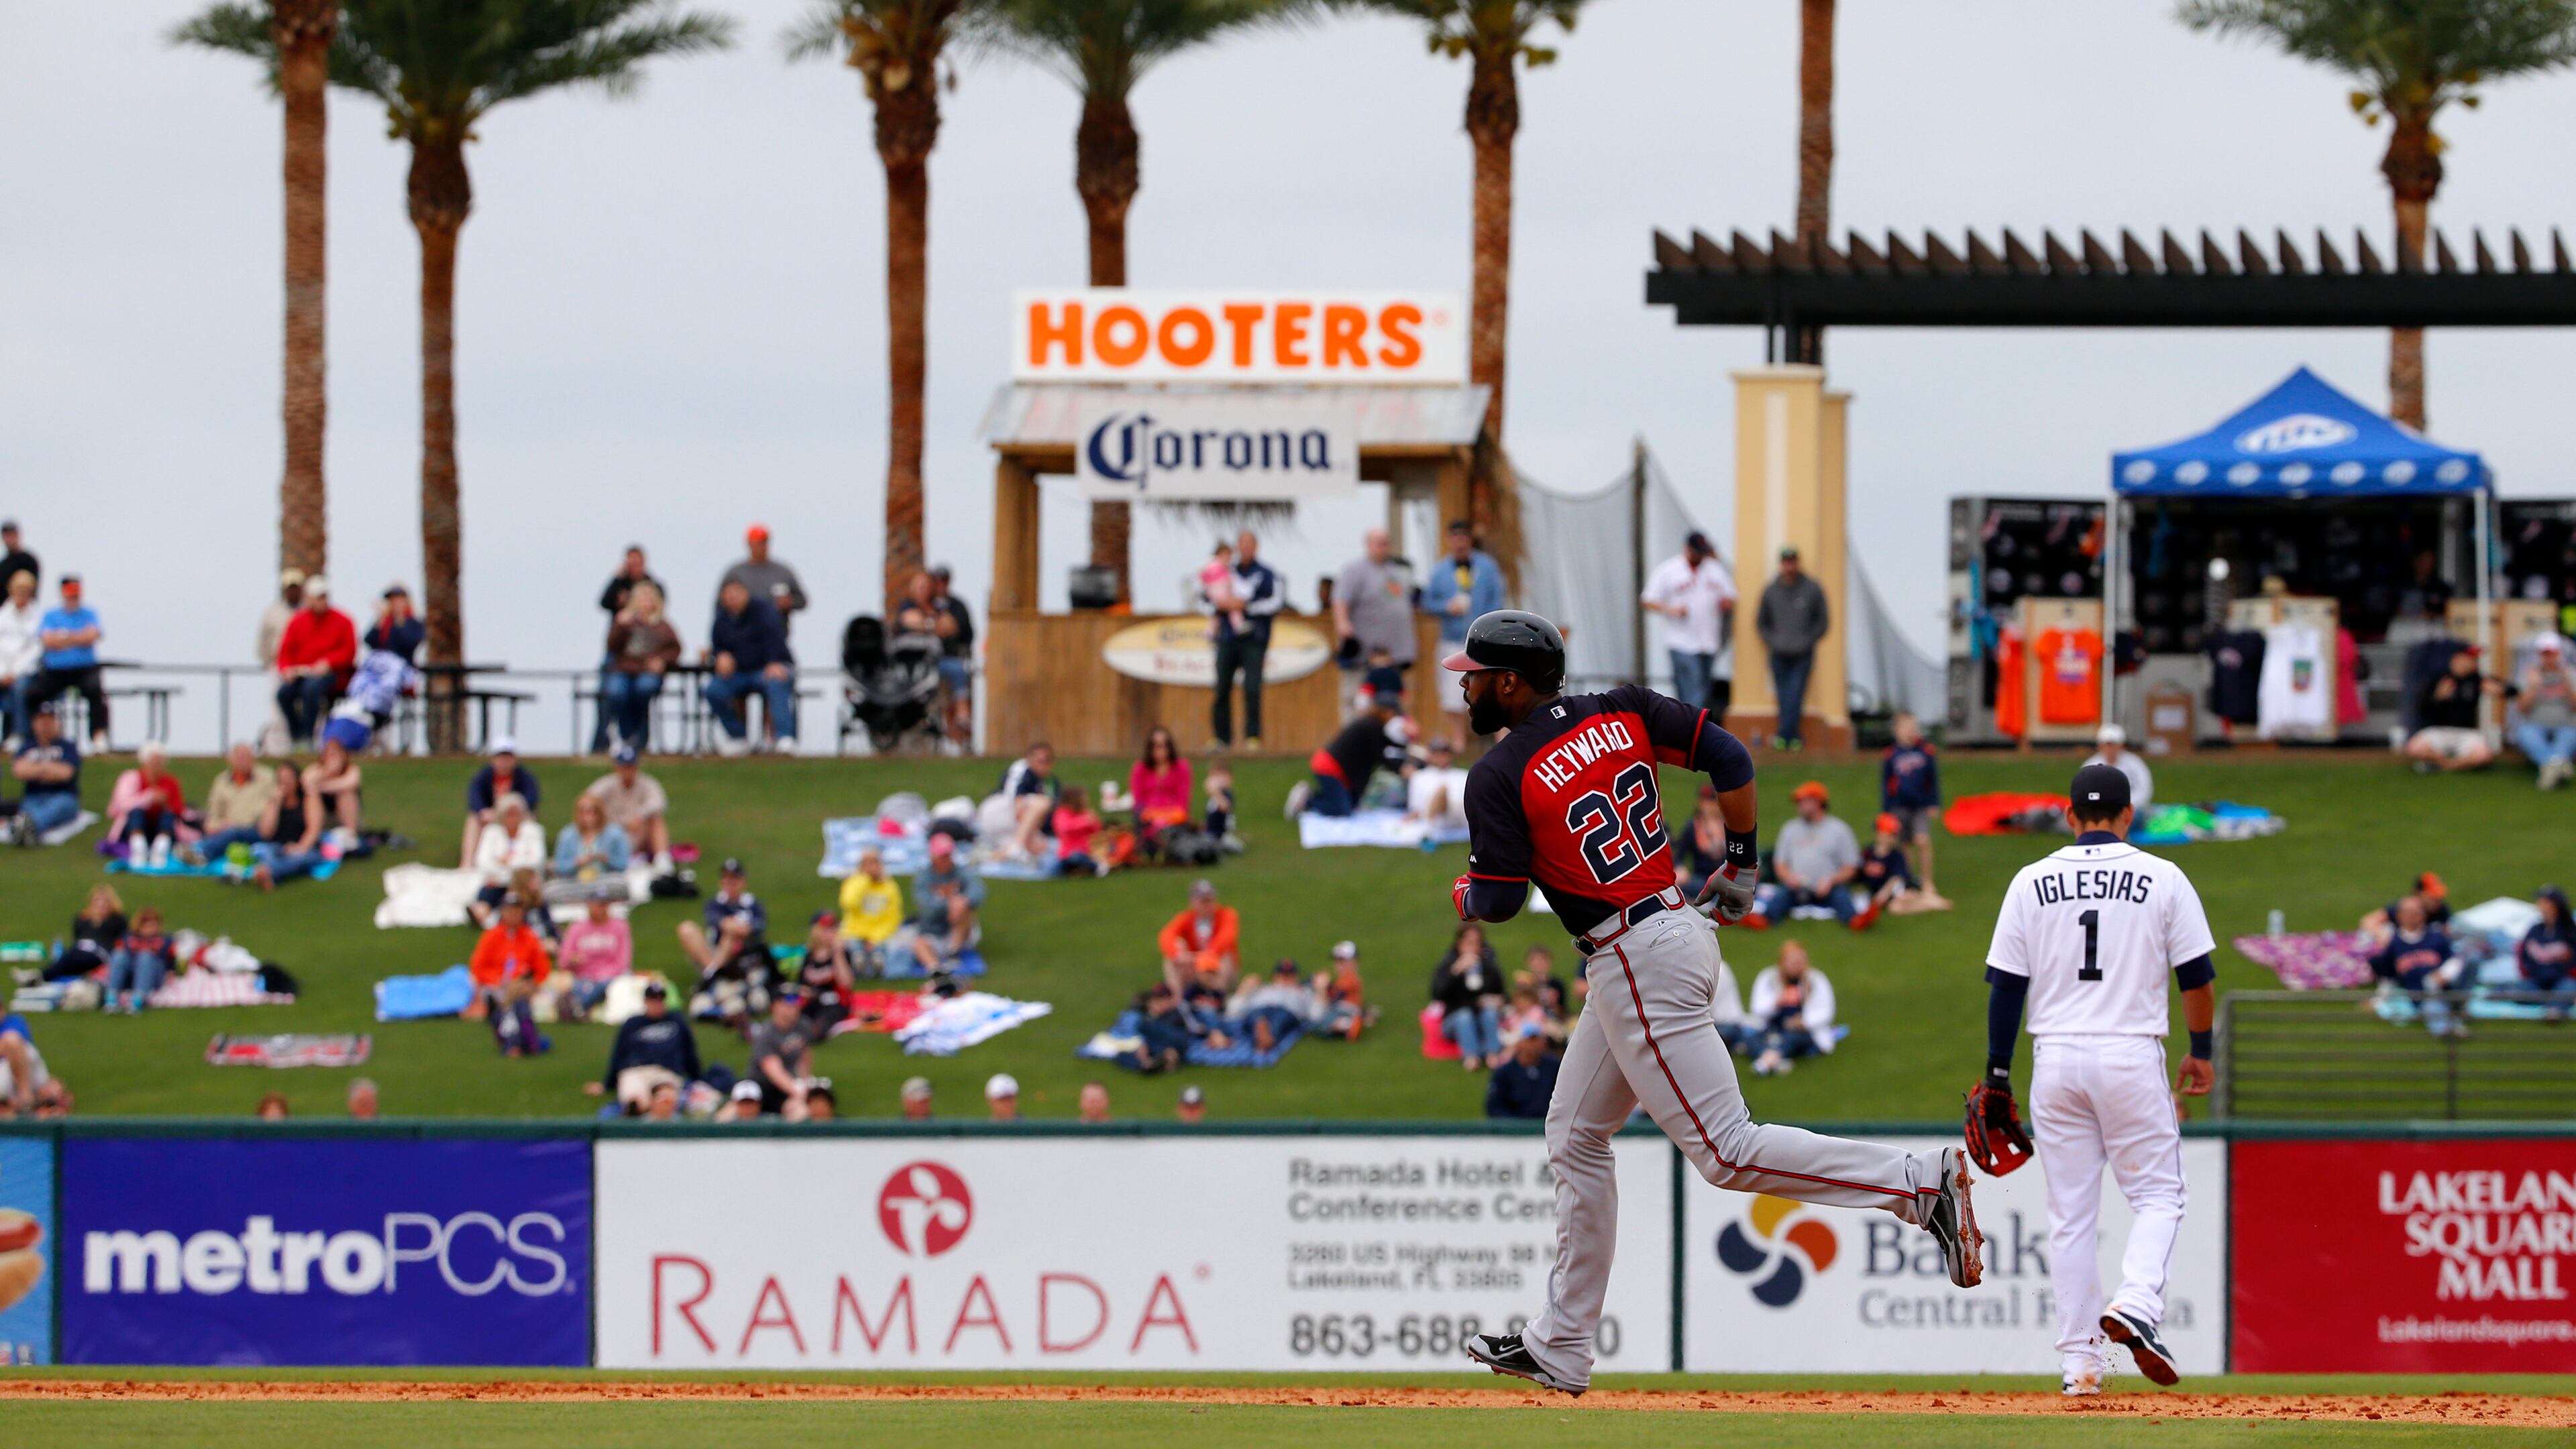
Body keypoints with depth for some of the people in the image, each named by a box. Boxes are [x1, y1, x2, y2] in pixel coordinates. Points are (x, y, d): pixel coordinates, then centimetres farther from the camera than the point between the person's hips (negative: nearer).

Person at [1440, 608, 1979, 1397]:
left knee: (1727, 1149, -10)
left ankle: (1920, 1182, -17)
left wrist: (1462, 892, 13)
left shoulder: (1498, 778, -12)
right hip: (1680, 931, 10)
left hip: (1638, 962, -10)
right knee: (1575, 1138, 17)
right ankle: (1560, 1346, 21)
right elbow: (1728, 756, 5)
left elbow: (1498, 901, -11)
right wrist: (1741, 865, 16)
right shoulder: (1619, 712, 8)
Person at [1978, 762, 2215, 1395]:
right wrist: (2201, 1051, 16)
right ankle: (2135, 1305, -20)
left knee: (2070, 1212, 8)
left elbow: (2006, 986, 3)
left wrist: (1998, 1075, 9)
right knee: (2158, 1195, 7)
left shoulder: (2032, 883, 4)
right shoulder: (2163, 879, 0)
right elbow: (2197, 975, 2)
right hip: (2132, 1055, -2)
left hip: (2056, 1058, 2)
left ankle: (2079, 1359, 6)